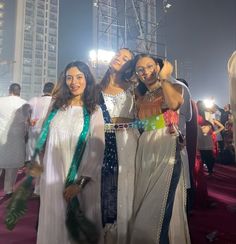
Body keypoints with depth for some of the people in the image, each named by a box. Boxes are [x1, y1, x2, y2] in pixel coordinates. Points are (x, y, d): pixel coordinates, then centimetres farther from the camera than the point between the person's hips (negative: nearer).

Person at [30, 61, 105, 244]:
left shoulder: (94, 111, -2)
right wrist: (36, 164, 13)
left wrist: (80, 182, -15)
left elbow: (96, 149, -9)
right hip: (52, 175, 3)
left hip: (81, 179, -2)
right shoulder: (56, 105, 8)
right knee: (54, 222, 12)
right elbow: (43, 136, 14)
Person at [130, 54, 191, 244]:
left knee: (158, 208, -6)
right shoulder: (142, 98, 18)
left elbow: (174, 103, -21)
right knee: (144, 206, 12)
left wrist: (164, 78, -7)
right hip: (145, 152, 6)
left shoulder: (173, 86, 3)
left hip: (166, 150, -5)